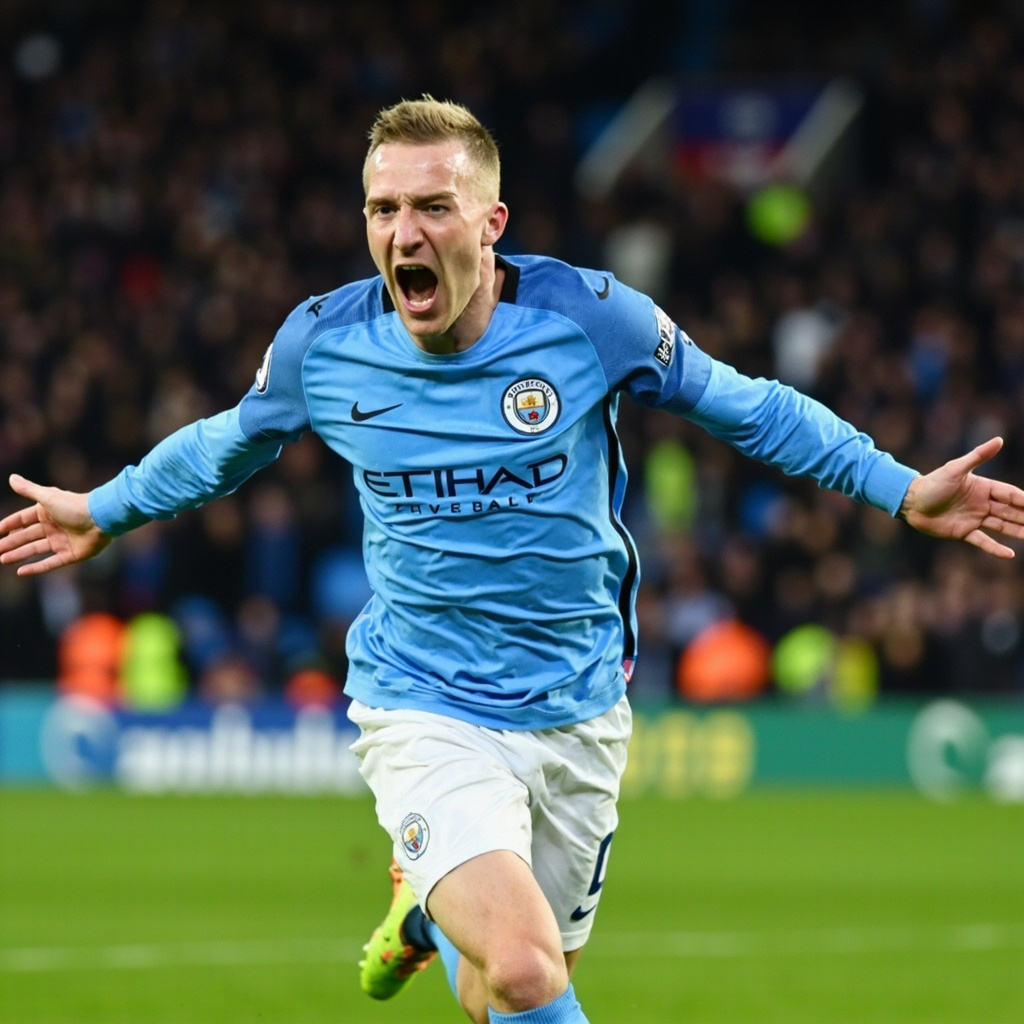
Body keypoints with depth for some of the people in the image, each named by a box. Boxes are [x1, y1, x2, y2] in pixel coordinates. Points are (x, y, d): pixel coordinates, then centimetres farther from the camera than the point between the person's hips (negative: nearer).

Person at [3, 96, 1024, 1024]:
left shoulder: (589, 316, -12)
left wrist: (902, 489, 0)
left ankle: (432, 913, 46)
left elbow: (747, 409, 4)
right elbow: (231, 441, 15)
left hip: (575, 711, 2)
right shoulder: (321, 342, -8)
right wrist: (106, 510, 27)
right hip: (422, 709, -2)